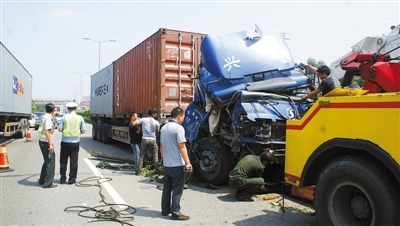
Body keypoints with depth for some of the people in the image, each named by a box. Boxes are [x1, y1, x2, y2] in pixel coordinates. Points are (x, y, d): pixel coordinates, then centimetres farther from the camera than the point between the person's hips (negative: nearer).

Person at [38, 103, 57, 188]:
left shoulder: (44, 116, 11)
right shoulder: (48, 118, -17)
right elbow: (47, 132, -24)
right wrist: (50, 144, -23)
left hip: (42, 141, 10)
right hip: (46, 142, -10)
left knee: (47, 161, 21)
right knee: (50, 163, -2)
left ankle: (42, 180, 29)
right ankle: (48, 183, 2)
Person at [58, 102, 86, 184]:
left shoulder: (64, 117, -2)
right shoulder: (80, 118, 0)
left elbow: (60, 129, -3)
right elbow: (83, 131, 1)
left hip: (65, 142, 0)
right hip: (75, 142, 0)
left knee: (63, 161, 12)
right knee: (73, 161, 6)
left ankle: (62, 179, 19)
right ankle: (72, 179, 9)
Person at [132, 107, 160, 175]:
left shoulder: (143, 119, -1)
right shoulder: (156, 122, 0)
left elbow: (133, 124, -4)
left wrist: (137, 120, 15)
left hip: (144, 139, 1)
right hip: (153, 140, -1)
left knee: (141, 156, 9)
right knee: (155, 157, 9)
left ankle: (138, 171, 10)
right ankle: (157, 171, 6)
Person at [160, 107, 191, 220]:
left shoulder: (163, 128, 11)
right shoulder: (178, 128, -15)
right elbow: (182, 147, -19)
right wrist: (187, 162, -16)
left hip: (166, 164, 8)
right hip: (177, 164, -8)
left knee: (167, 187, 15)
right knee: (177, 189, 0)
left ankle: (165, 210, 24)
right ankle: (176, 213, 4)